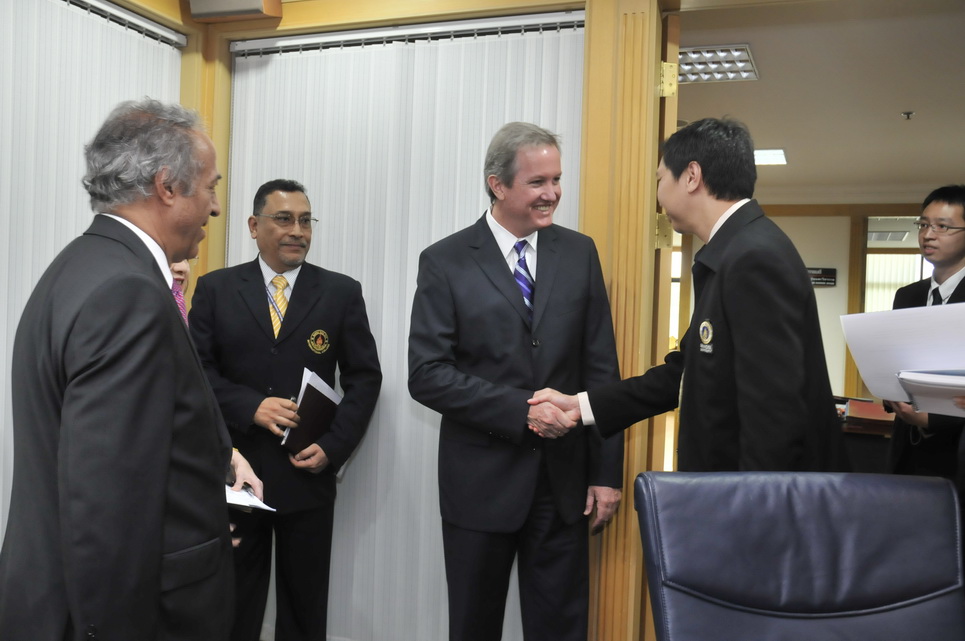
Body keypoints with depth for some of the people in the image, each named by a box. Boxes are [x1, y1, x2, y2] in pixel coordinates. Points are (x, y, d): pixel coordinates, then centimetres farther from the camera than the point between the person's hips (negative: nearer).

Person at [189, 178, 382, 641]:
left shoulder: (342, 292, 2)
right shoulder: (215, 289, 3)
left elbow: (365, 377, 1)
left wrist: (333, 447, -10)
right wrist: (251, 407, -16)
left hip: (308, 472, 0)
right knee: (233, 602, 13)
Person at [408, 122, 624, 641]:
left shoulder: (579, 253, 4)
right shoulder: (445, 262, -4)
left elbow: (601, 369, 3)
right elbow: (426, 374, -11)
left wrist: (606, 472, -1)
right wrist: (520, 409, -19)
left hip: (564, 480, 2)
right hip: (481, 481, -1)